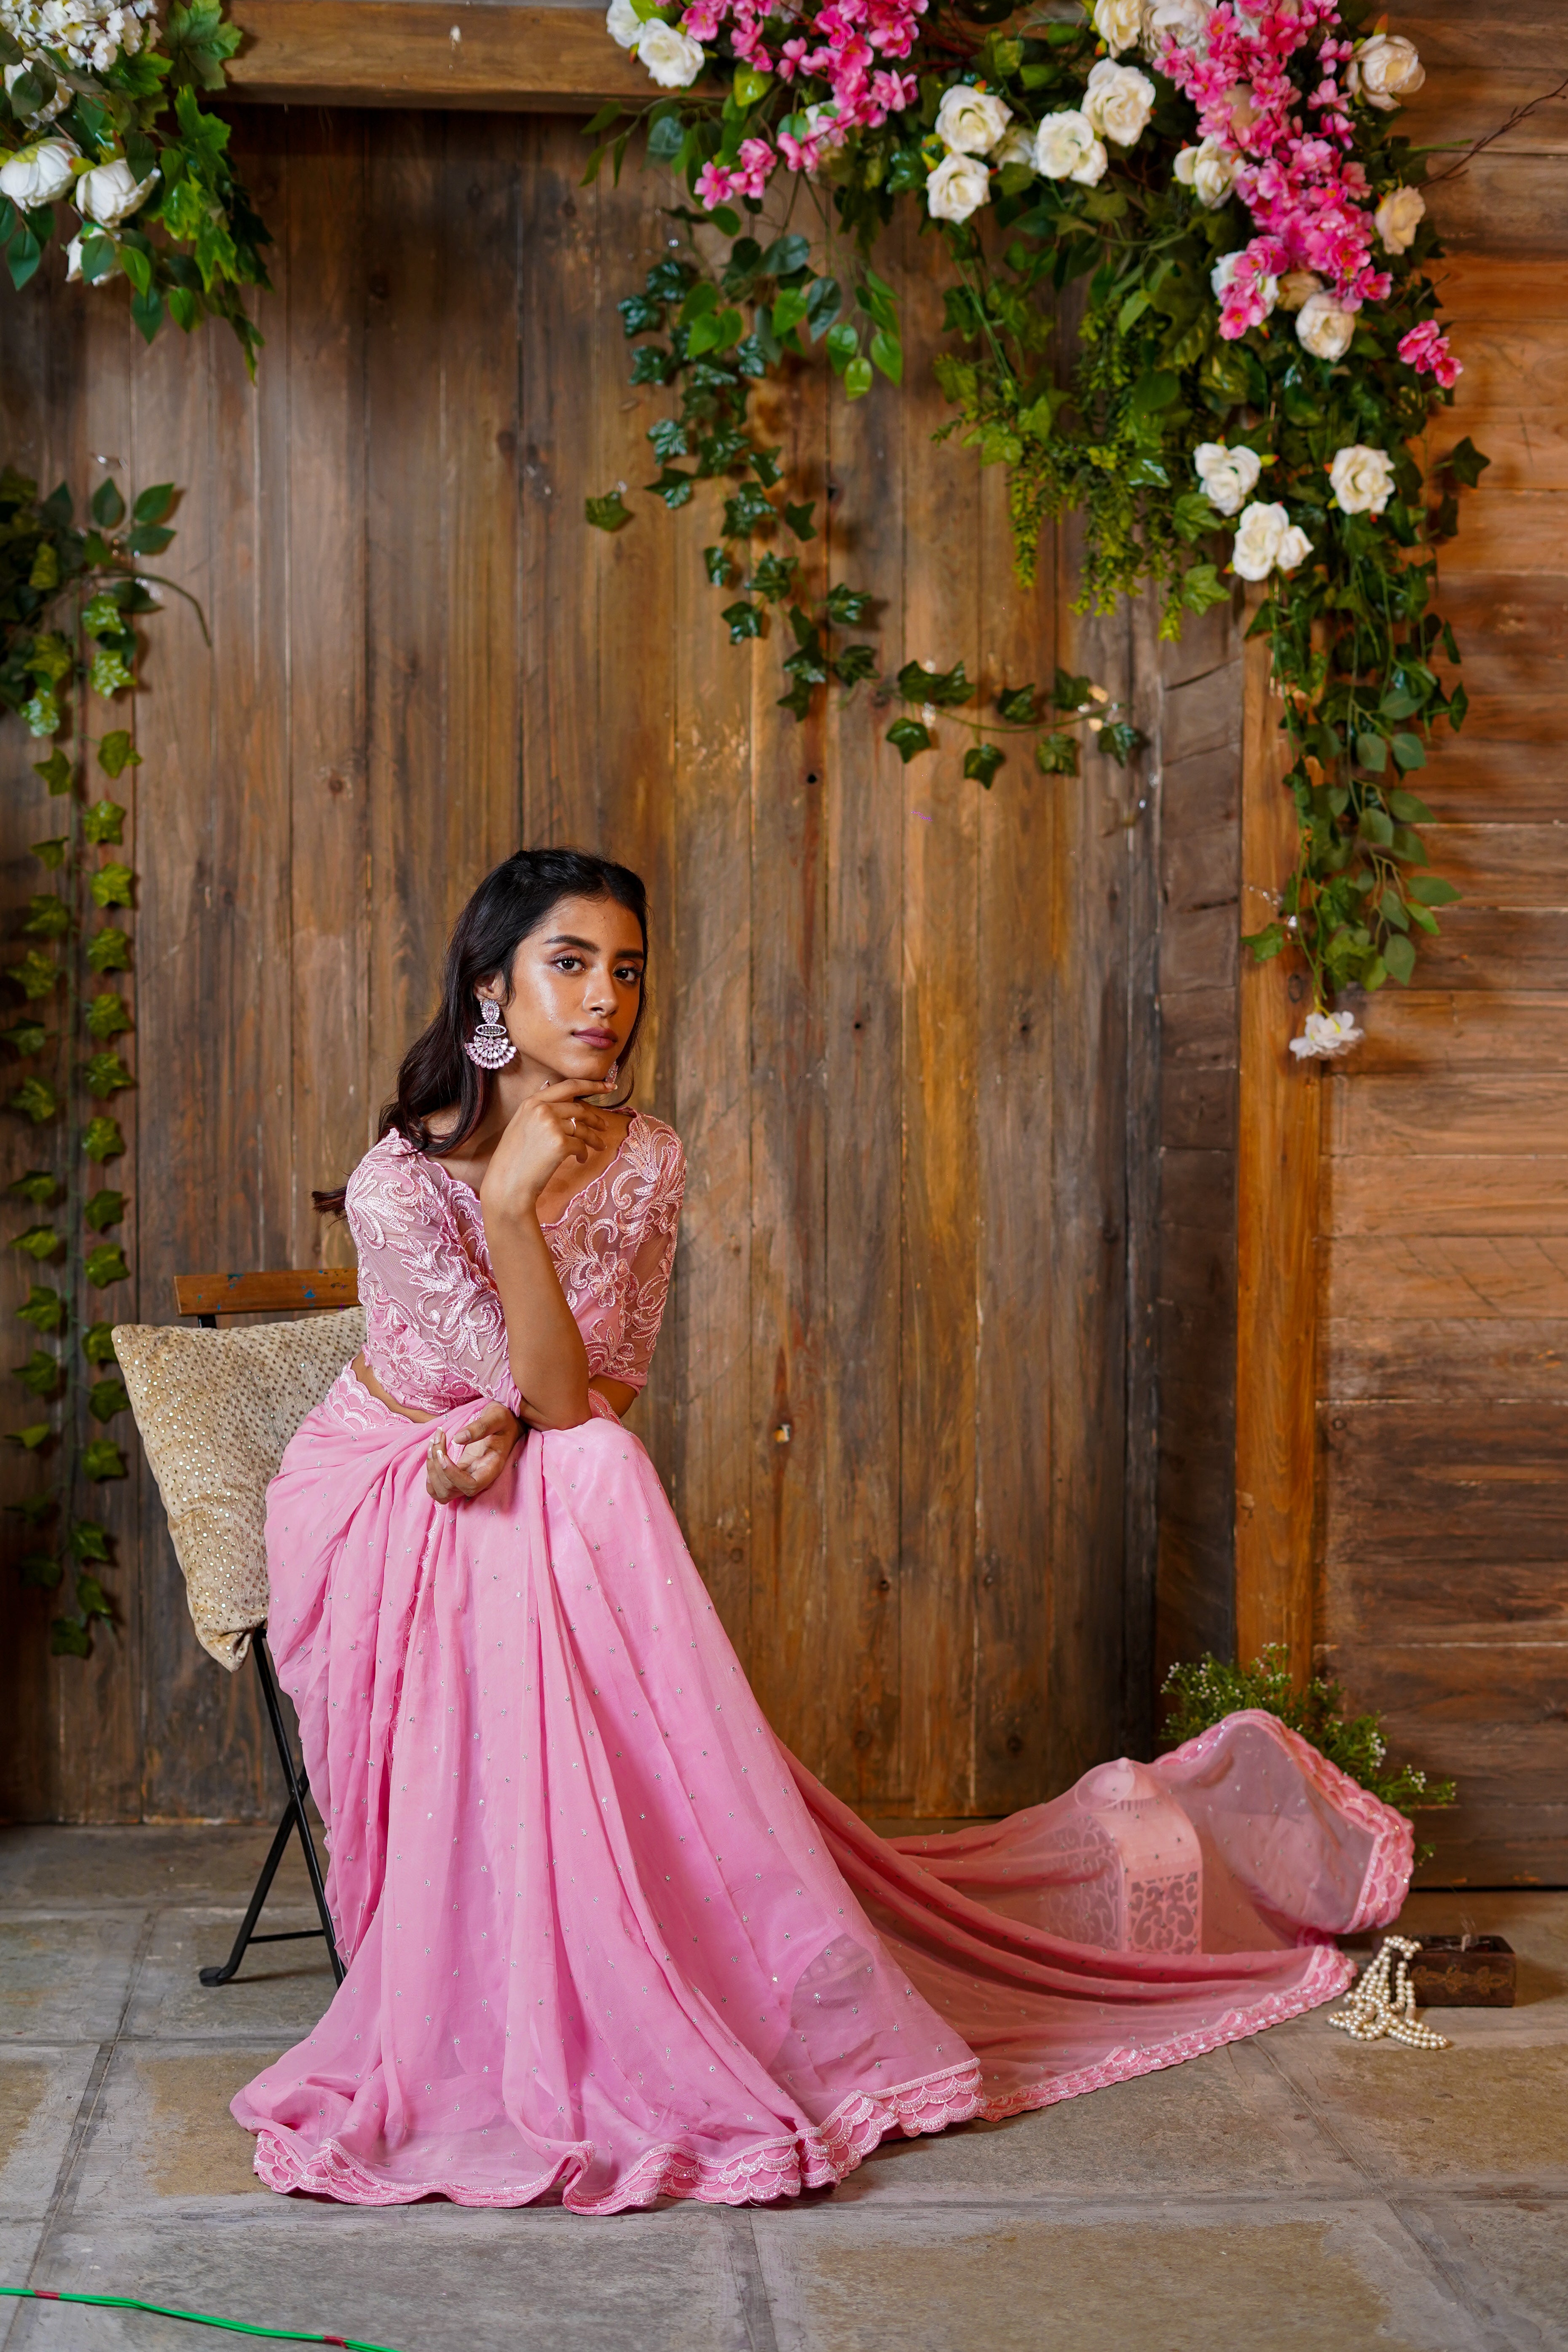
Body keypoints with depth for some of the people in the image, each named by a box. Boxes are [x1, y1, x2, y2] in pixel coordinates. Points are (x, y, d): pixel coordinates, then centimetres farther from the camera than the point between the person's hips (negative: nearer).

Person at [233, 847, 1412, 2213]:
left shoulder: (644, 1162, -7)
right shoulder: (403, 1183, -23)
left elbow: (603, 1393, -3)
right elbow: (559, 1398, -25)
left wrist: (507, 1432, -23)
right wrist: (512, 1201, -37)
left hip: (543, 1509, 5)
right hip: (378, 1506, -5)